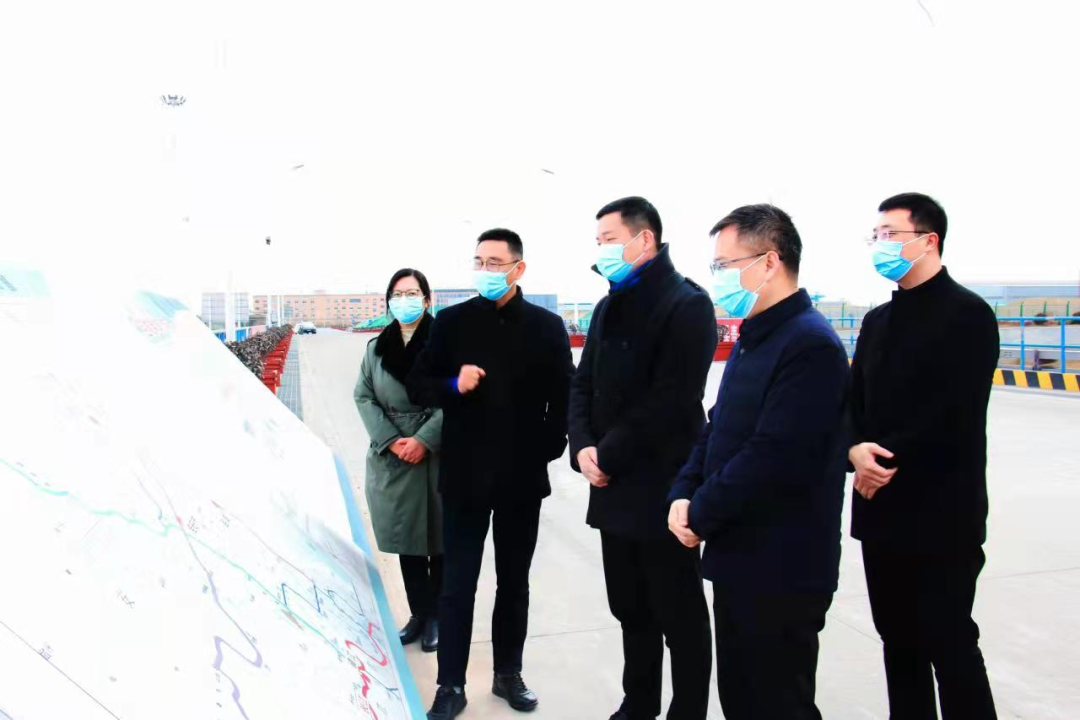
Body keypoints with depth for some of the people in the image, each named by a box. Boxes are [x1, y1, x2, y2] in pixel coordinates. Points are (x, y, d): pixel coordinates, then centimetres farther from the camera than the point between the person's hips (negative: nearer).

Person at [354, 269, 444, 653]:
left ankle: (437, 616, 20)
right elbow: (364, 397, 4)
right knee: (406, 537, 11)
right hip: (393, 458, 4)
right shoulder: (377, 346, 7)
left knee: (439, 538, 6)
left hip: (438, 455, -4)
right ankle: (418, 612, 26)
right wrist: (391, 441, -8)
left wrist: (424, 440, -16)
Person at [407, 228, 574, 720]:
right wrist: (453, 385, -17)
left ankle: (508, 674, 31)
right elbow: (418, 385, 2)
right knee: (458, 585, 6)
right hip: (464, 476, -1)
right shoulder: (452, 321, -1)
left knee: (514, 583, 14)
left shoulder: (547, 326, 0)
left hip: (523, 478, 1)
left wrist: (548, 449, -3)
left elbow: (564, 396, 5)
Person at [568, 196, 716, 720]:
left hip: (662, 490, -7)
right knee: (631, 611, 19)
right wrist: (583, 447, -5)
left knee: (680, 618, 8)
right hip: (614, 488, 8)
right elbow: (584, 385, 11)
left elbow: (670, 400, -19)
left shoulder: (686, 304, -11)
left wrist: (609, 455, -15)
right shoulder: (609, 308, 14)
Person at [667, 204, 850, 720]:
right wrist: (683, 495, -1)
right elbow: (718, 428, 14)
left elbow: (774, 459, -26)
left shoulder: (810, 344, -19)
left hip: (782, 571, -9)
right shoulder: (753, 340, 13)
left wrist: (701, 516, -14)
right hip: (740, 560, 9)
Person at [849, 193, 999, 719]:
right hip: (881, 508, 7)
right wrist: (857, 450, -9)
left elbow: (955, 414, -18)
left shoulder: (968, 314, -9)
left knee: (949, 643, 2)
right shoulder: (878, 320, 14)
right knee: (898, 638, 16)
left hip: (942, 514, -7)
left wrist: (890, 464, -14)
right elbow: (854, 401, 11)